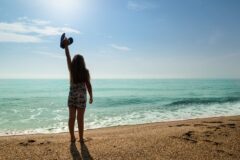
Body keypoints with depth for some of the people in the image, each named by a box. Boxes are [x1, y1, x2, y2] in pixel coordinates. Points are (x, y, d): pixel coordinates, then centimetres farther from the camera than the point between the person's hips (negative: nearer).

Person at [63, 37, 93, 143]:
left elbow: (68, 57, 9)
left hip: (72, 95, 2)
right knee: (80, 118, 2)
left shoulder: (71, 69, -1)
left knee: (71, 117, 9)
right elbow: (88, 85, -7)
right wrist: (91, 96, 3)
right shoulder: (85, 71, -6)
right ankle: (81, 138, 11)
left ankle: (72, 138, 17)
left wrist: (66, 45, 19)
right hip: (81, 96, -2)